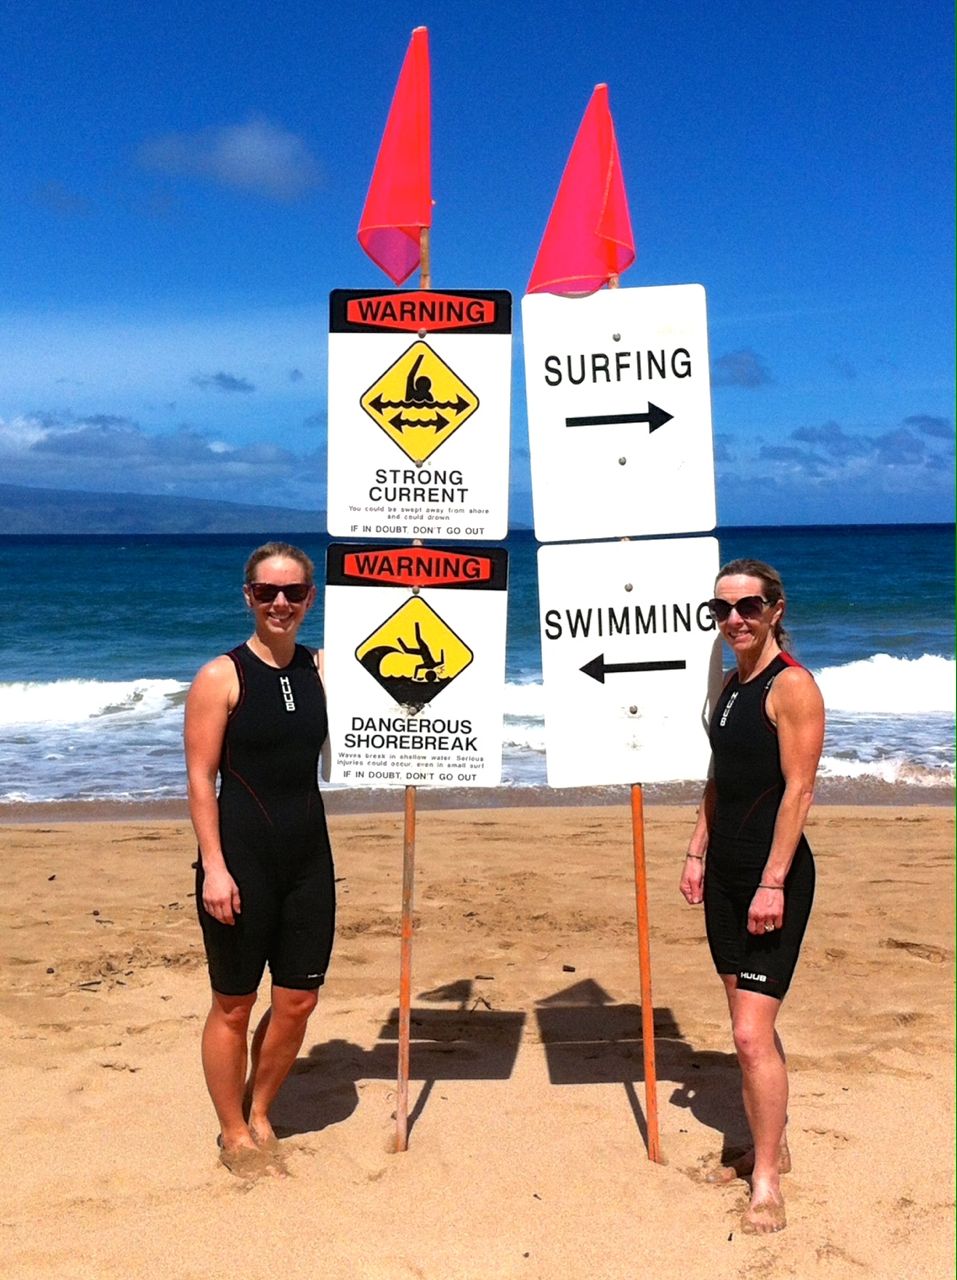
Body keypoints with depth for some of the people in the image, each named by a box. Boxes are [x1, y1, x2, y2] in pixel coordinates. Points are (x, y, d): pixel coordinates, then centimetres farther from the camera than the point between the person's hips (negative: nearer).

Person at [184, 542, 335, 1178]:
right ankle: (234, 1133, 26)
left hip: (308, 855, 5)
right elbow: (200, 777, -10)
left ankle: (259, 1114, 33)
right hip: (242, 856, -5)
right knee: (235, 1005, 7)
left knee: (298, 1001, 11)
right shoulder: (222, 677, -8)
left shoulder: (321, 669, 6)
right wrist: (214, 866, -17)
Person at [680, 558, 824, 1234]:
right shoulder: (731, 684, 12)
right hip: (726, 871, 8)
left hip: (774, 873, -8)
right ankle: (771, 1147, 30)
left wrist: (773, 882, -21)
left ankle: (767, 1183, 3)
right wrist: (698, 853, 14)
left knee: (752, 1032, -9)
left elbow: (798, 790, -17)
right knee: (751, 1022, 16)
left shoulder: (792, 685, -13)